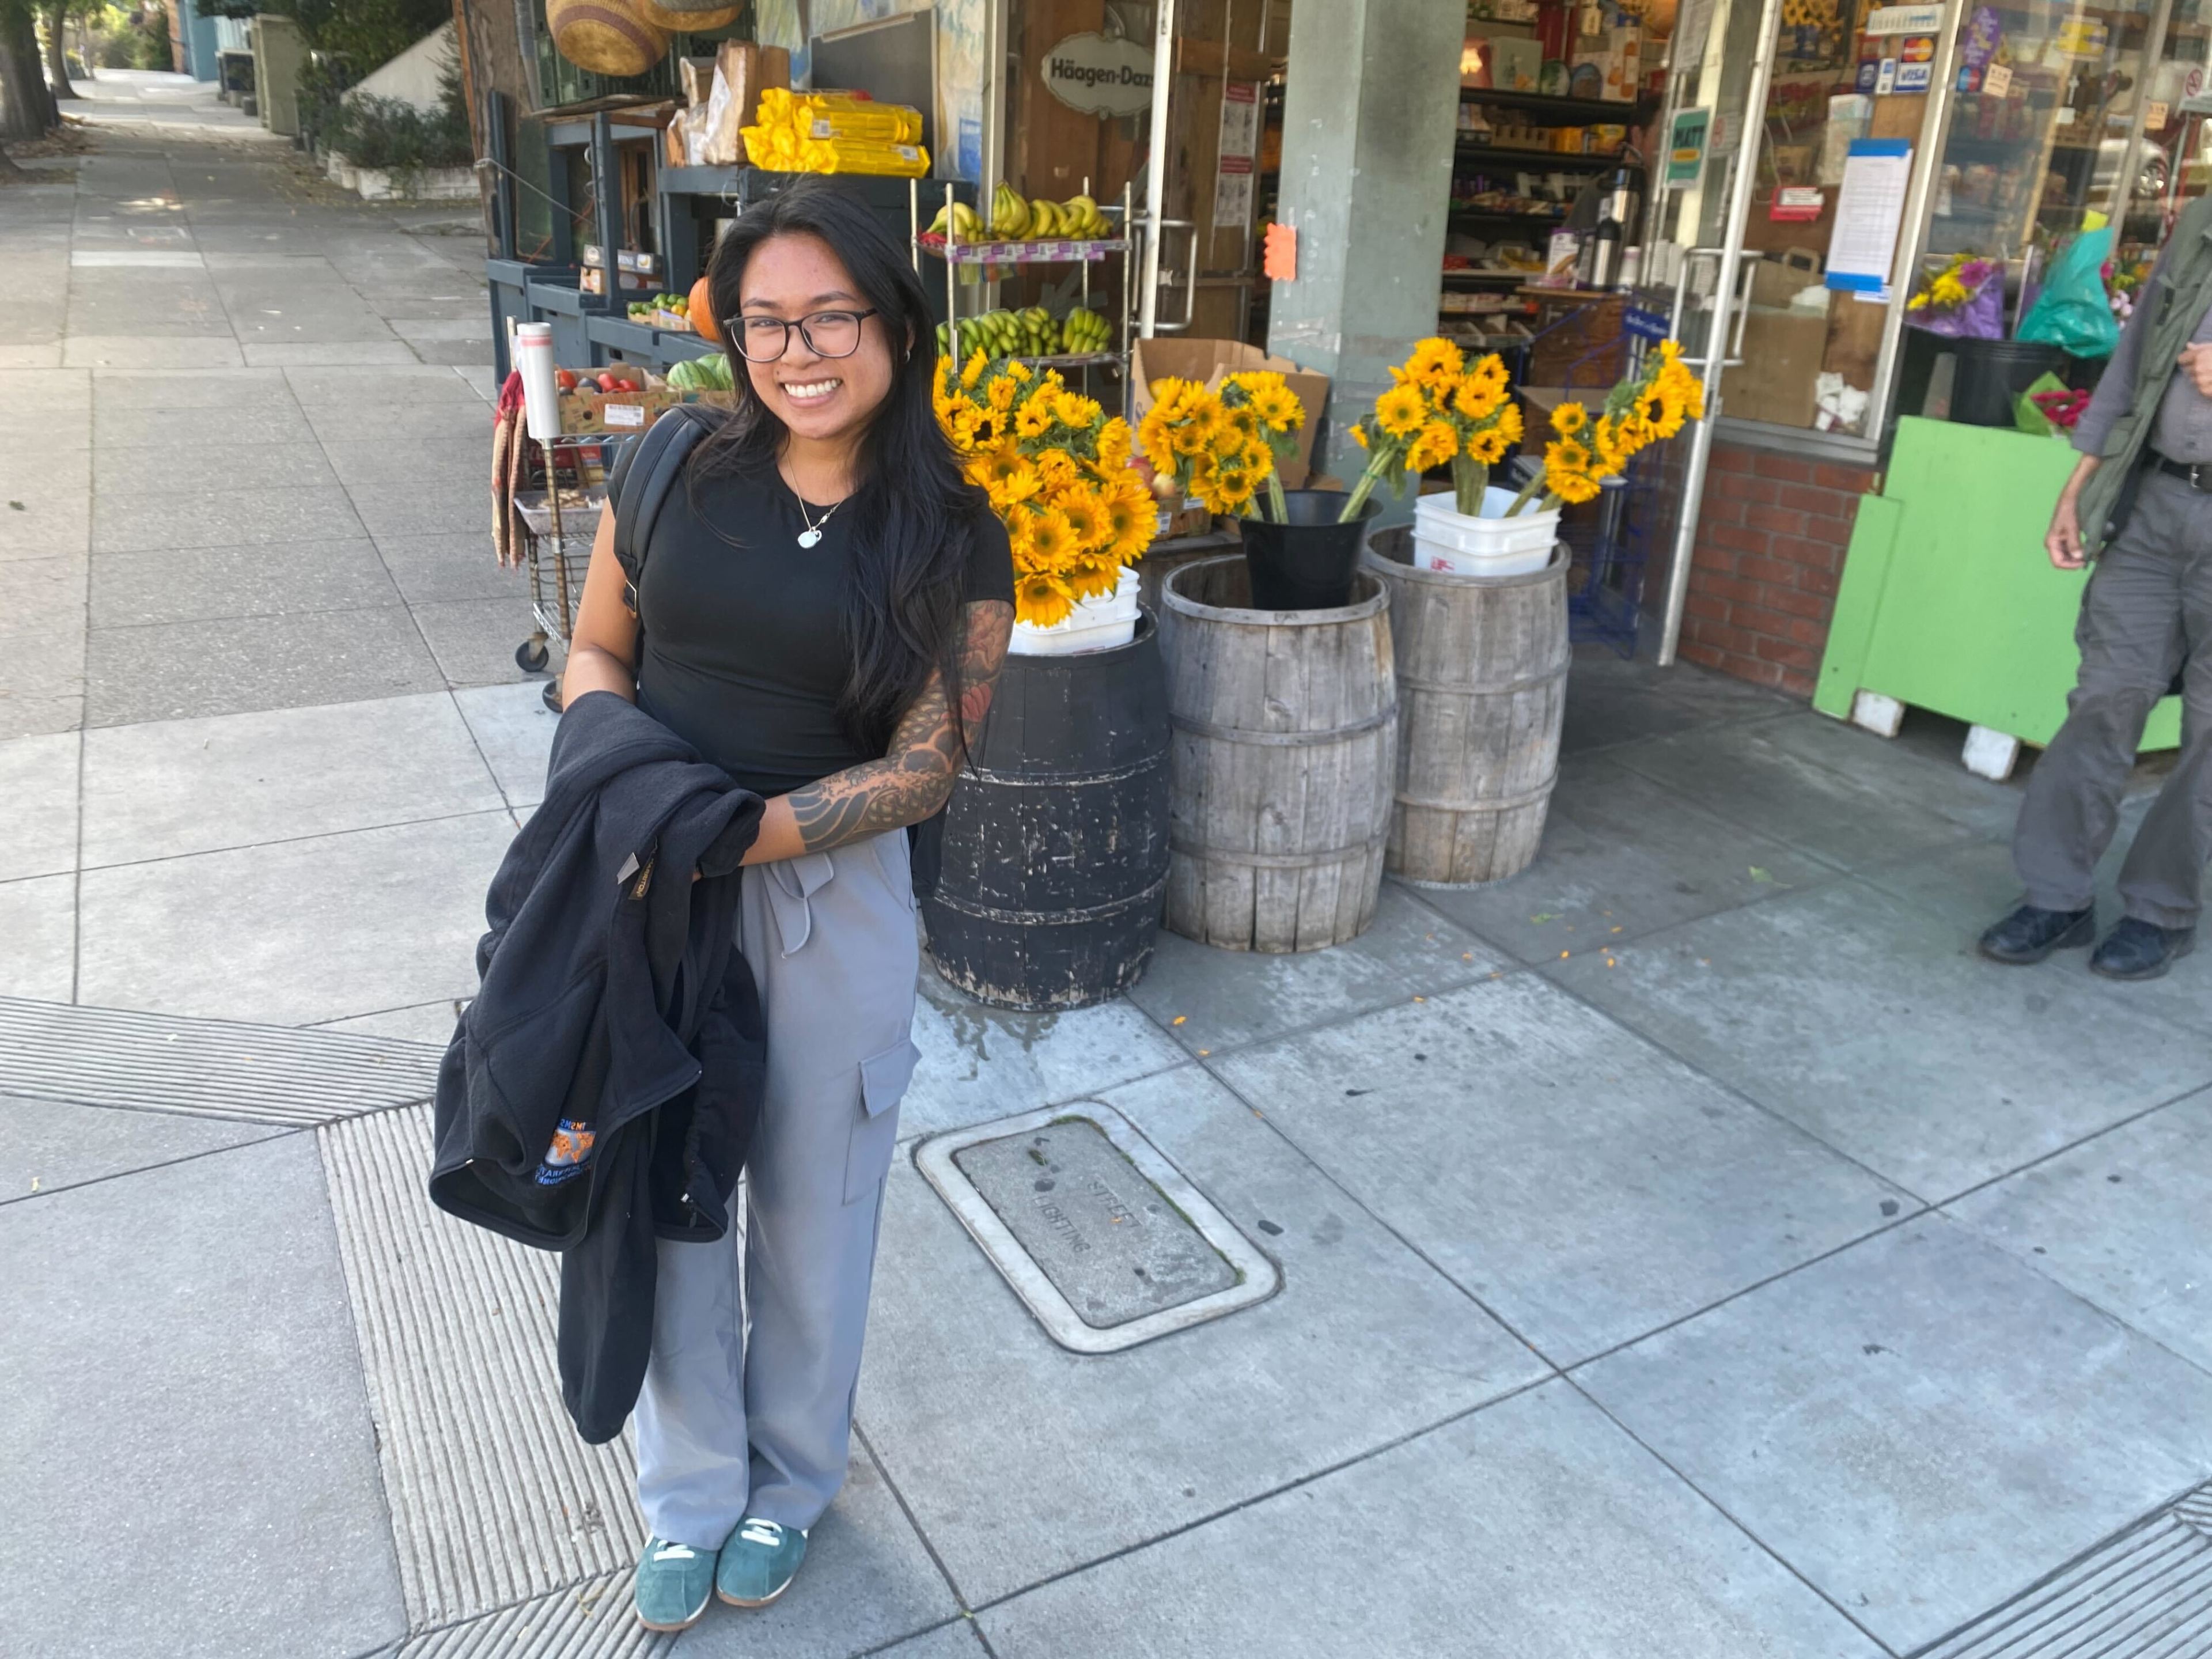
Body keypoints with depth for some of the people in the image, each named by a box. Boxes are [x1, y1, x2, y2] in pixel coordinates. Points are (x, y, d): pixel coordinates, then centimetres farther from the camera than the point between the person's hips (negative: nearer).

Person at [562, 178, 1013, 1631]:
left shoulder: (952, 540, -7)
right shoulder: (677, 472, -1)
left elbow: (925, 765, -10)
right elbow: (598, 651, 8)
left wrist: (738, 833, -21)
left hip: (828, 902, -2)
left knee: (812, 1212, 14)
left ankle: (792, 1482, 42)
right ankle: (689, 1493, 41)